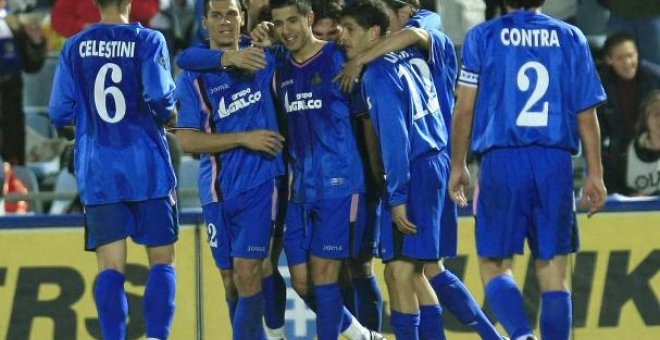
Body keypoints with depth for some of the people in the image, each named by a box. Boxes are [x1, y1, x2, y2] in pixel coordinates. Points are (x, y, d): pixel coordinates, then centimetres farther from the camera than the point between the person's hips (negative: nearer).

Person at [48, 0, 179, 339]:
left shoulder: (74, 47, 4)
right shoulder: (148, 40, -4)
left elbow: (60, 113, 3)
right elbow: (158, 95, -17)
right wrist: (170, 117, 4)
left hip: (97, 174, 2)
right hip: (146, 170, -2)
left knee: (110, 267, 1)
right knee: (162, 261, 6)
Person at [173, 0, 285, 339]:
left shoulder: (263, 59, 5)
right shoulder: (192, 77, 2)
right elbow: (187, 140, -6)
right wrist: (244, 138, -14)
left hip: (258, 183, -2)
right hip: (217, 191, 2)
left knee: (247, 272, -12)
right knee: (230, 277, 8)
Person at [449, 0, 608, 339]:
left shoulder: (482, 37, 4)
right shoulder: (571, 38, 8)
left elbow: (465, 108, 2)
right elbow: (586, 113, 8)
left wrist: (457, 166, 12)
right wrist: (594, 174, 13)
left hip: (501, 162, -2)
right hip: (556, 164, 2)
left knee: (494, 264, 5)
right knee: (553, 271, 5)